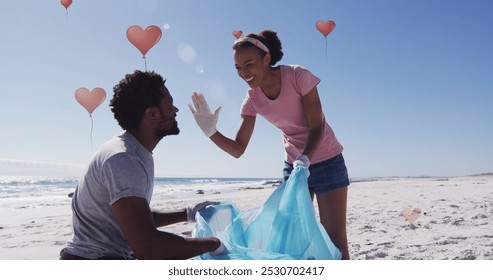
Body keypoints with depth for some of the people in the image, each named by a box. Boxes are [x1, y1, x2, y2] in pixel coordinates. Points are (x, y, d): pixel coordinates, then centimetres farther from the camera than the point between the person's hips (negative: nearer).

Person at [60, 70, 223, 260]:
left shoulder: (139, 155, 9)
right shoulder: (122, 159, -24)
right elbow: (147, 248, -31)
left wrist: (188, 214, 11)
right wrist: (213, 243, -19)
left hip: (114, 256, 10)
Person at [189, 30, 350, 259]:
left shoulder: (298, 76, -21)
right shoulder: (252, 99, -8)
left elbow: (317, 126, -19)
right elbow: (238, 149, -9)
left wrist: (305, 159, -35)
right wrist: (211, 131, -25)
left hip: (326, 162, -4)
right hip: (294, 166, 4)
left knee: (336, 241, -3)